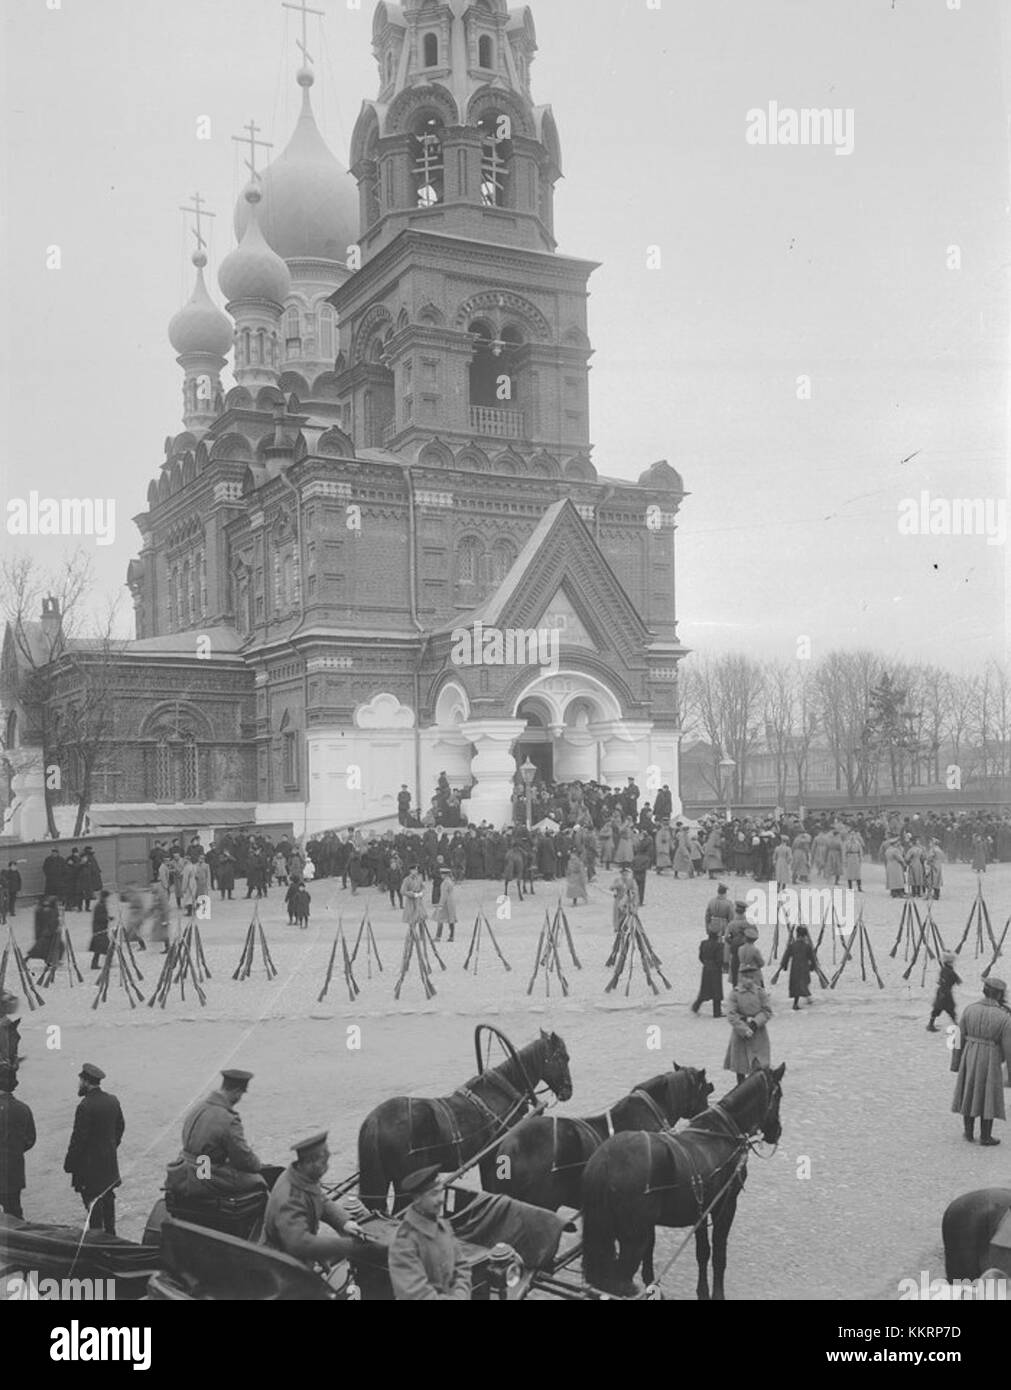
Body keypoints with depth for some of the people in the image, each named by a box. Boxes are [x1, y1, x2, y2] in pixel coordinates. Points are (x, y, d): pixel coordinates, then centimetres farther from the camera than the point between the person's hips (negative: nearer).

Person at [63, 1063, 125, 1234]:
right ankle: (110, 1234, 27)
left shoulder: (86, 1106, -21)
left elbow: (78, 1138, -19)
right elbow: (120, 1128, 13)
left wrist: (69, 1164, -11)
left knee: (93, 1202, 1)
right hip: (109, 1163, 8)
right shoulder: (113, 1101, 4)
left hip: (89, 1163, -8)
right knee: (107, 1198, 18)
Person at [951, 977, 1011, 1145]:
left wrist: (956, 1063, 8)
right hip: (990, 1061, -3)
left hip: (970, 1057, 3)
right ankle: (985, 1137, 18)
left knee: (969, 1093, 16)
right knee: (988, 1097, 9)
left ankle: (969, 1133, 25)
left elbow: (960, 1038, -1)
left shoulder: (969, 1010, -6)